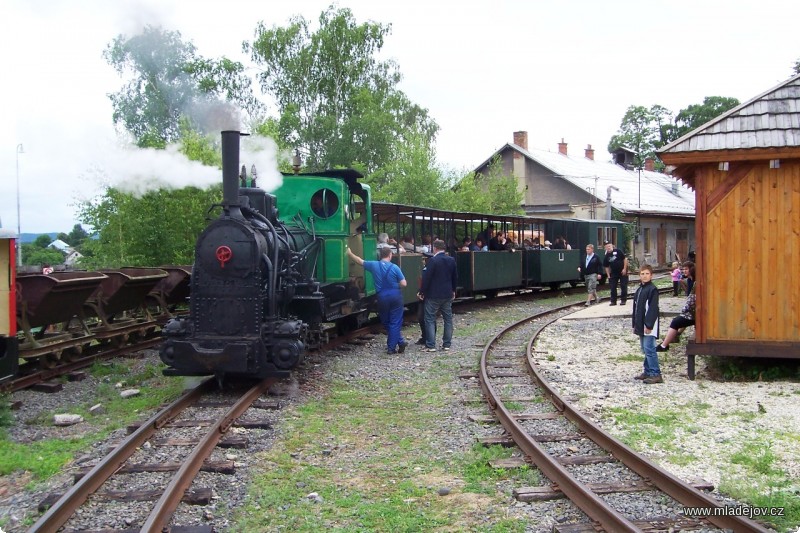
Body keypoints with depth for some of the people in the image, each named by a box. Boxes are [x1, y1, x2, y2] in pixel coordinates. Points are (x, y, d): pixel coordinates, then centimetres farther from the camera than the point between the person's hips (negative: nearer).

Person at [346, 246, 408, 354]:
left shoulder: (374, 265, -1)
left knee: (386, 322, 16)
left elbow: (360, 261, 13)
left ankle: (400, 342, 14)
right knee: (395, 323, 4)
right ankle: (391, 347, 1)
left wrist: (349, 253, 27)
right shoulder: (395, 267, -7)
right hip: (395, 296, -2)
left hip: (382, 297, 2)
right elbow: (403, 284, -9)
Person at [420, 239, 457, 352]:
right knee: (448, 318, 12)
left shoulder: (433, 260, -15)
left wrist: (422, 291, -5)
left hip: (433, 295, -6)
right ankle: (446, 344, 15)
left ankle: (431, 345, -2)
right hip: (448, 295, 6)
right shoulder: (451, 260, 5)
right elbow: (455, 277, 14)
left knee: (430, 319, 1)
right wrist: (453, 290, 25)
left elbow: (426, 277, -16)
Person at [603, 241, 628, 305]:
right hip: (613, 273, 4)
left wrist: (624, 269, -11)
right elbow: (607, 267, 8)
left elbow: (625, 259, -7)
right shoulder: (606, 256, 1)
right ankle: (613, 301, 10)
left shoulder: (618, 251, -10)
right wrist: (608, 275, 1)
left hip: (622, 272, -4)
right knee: (613, 287, 3)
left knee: (623, 286, 1)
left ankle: (624, 300, 10)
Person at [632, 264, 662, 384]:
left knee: (649, 349, -11)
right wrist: (635, 325, 17)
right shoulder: (639, 290, 15)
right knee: (645, 350, 14)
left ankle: (656, 374, -8)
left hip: (649, 326, -9)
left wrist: (649, 325, -20)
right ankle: (648, 372, 21)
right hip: (641, 326, 9)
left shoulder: (652, 290, -11)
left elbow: (653, 309, -16)